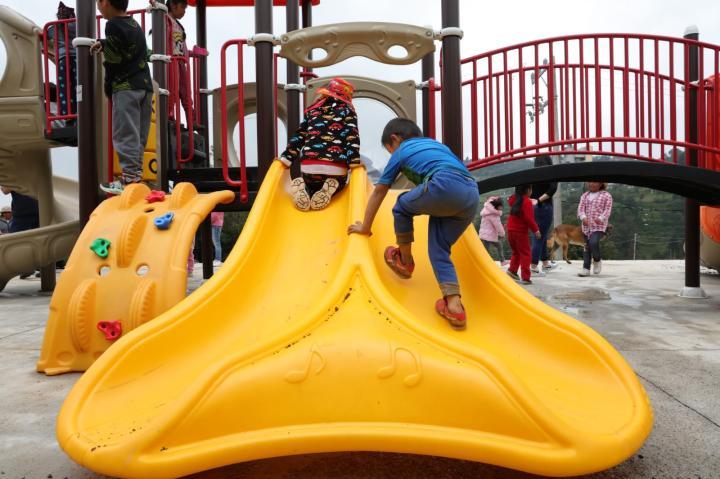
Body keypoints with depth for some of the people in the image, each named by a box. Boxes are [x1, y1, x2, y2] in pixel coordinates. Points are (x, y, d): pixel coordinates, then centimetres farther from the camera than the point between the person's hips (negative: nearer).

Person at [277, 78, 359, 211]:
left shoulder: (313, 109, 19)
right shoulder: (347, 109, 9)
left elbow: (299, 136, 13)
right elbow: (352, 138, -5)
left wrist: (286, 158, 12)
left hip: (309, 166, 2)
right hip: (336, 168, -2)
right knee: (337, 185, 31)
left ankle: (302, 186, -6)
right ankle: (329, 189, -8)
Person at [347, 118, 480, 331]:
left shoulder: (401, 152, 23)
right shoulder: (437, 144, 39)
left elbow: (378, 193, 28)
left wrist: (365, 227, 37)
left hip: (446, 186, -6)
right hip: (472, 195, 6)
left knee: (402, 207, 21)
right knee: (439, 249, 15)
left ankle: (405, 261, 33)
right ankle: (453, 305, 2)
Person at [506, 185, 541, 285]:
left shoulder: (514, 199, 6)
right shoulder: (527, 202, -14)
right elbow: (529, 218, -19)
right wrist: (535, 229, -10)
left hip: (511, 230, 7)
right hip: (520, 231, -7)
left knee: (516, 252, 23)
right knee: (525, 254, 0)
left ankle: (512, 270, 14)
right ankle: (525, 278, -2)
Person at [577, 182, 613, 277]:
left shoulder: (606, 196, 2)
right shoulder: (584, 196, 14)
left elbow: (607, 209, -6)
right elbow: (581, 208, 4)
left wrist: (601, 218, -24)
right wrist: (583, 217, -17)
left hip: (599, 225, -5)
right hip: (587, 226, 5)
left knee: (594, 242, -25)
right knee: (587, 247, 5)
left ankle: (597, 260, 4)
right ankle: (586, 269, 9)